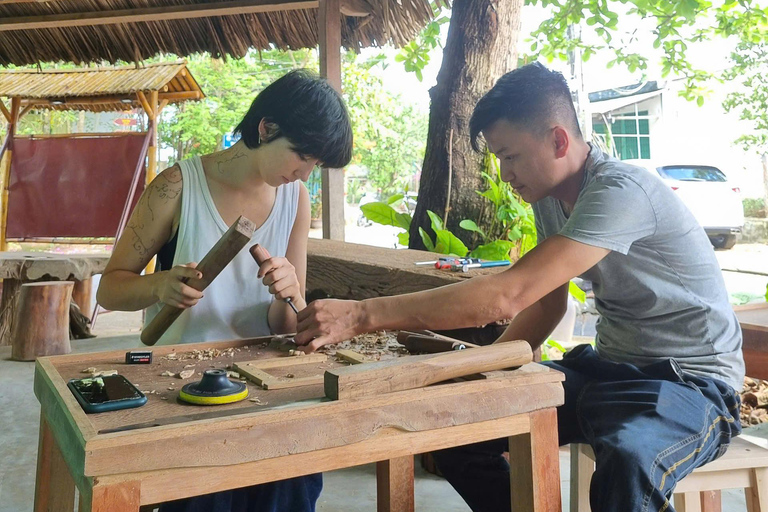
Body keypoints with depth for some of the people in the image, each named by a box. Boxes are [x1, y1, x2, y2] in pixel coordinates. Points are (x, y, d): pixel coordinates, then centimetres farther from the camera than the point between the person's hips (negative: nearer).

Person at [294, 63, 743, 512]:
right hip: (610, 366, 8)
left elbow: (509, 296, -35)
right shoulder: (550, 196, 3)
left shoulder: (620, 192, -26)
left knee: (627, 458, -41)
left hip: (693, 378, -7)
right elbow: (547, 304, 9)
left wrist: (364, 315, -35)